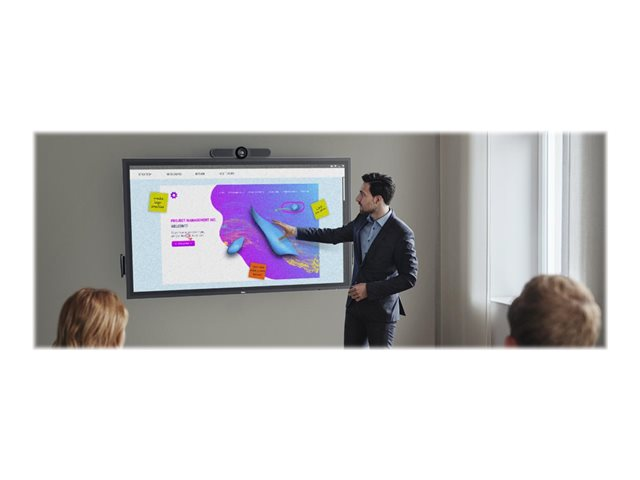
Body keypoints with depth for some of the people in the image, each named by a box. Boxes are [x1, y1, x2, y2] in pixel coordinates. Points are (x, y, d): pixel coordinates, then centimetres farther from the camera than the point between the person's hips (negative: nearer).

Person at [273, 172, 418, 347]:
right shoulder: (362, 220, 3)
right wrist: (296, 231, 12)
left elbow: (409, 278, -17)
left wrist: (369, 289, -18)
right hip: (355, 304, 7)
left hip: (381, 310, -7)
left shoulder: (402, 234, -18)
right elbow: (334, 235, 17)